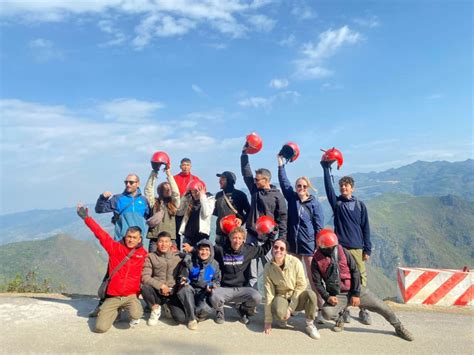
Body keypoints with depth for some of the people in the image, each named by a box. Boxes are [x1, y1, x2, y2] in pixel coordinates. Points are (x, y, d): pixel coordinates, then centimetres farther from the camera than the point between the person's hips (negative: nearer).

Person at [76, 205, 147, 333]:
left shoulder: (143, 253, -1)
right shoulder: (115, 247, -2)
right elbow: (100, 233, -3)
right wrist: (86, 217, -4)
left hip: (131, 296, -1)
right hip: (112, 297, 1)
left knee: (136, 315, -30)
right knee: (101, 327, -11)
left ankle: (134, 317, 11)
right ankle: (115, 311, 24)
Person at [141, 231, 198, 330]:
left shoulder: (178, 256, 7)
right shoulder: (151, 257, 2)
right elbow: (145, 277, -8)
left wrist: (183, 280, -15)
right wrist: (161, 285, -20)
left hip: (174, 293, -2)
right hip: (158, 293, 2)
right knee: (144, 286, -29)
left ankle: (191, 318, 2)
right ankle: (156, 308, -1)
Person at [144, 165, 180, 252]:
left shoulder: (174, 203, 9)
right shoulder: (154, 203, 10)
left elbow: (176, 192, -6)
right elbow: (148, 190, 2)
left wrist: (168, 174, -8)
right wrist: (153, 173, -3)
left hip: (170, 239, 0)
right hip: (155, 239, 0)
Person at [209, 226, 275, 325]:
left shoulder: (248, 250, 0)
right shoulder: (221, 250, -4)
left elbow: (264, 249, 14)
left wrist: (271, 235, 6)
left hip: (243, 289, 2)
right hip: (225, 289, -1)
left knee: (256, 297, -28)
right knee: (214, 298, -33)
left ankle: (243, 310, 9)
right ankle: (220, 311, 7)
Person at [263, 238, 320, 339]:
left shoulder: (295, 262, -17)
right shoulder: (268, 268, -13)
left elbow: (301, 285, -12)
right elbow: (269, 294, -12)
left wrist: (290, 308, -16)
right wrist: (268, 321, -11)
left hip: (296, 297, 0)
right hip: (281, 297, 0)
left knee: (310, 294, -32)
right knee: (279, 312, -35)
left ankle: (310, 324, -4)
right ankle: (283, 317, 7)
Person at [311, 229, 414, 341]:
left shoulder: (343, 252, -8)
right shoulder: (317, 260, -11)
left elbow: (355, 271, -4)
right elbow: (318, 283, -6)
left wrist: (356, 294, -9)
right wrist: (327, 297, -21)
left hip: (355, 290, 1)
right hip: (337, 295, -1)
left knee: (381, 306, -2)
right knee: (327, 312, -28)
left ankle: (399, 327, 27)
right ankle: (340, 318, 9)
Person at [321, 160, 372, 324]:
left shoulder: (359, 205, 6)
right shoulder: (336, 202, 6)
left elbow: (365, 228, 6)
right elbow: (328, 187, -8)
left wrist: (367, 249, 3)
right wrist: (326, 168, -16)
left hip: (357, 248, 0)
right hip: (340, 247, 0)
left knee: (361, 277, 1)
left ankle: (363, 309, 14)